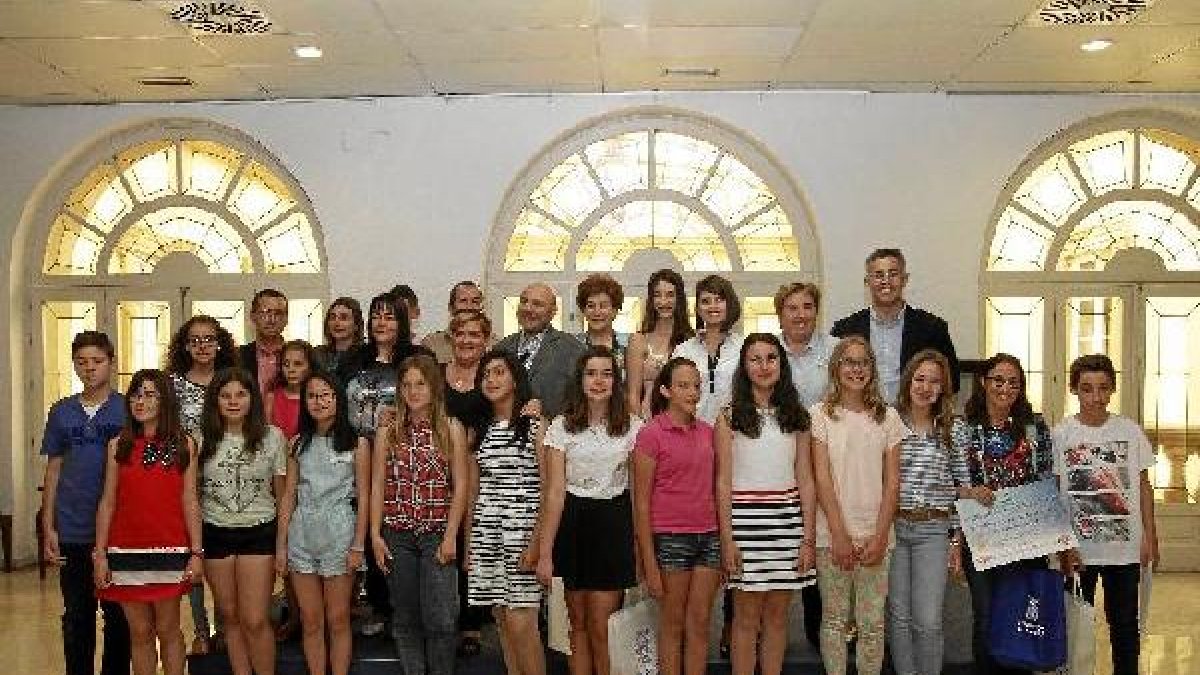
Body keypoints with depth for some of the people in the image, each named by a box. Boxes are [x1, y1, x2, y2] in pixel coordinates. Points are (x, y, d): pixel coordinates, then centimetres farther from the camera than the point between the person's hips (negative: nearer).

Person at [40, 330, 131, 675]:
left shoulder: (129, 410, -1)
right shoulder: (61, 412, 7)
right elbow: (53, 470, 10)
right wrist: (48, 527, 4)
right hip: (72, 532, 2)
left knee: (117, 614, 6)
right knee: (77, 616, 11)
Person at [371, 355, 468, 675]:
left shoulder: (452, 429, 2)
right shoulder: (388, 432, 7)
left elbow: (460, 486, -1)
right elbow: (378, 486, 6)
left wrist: (450, 536, -8)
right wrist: (375, 535, -2)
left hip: (437, 535, -2)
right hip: (397, 536, 2)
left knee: (440, 619, -8)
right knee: (405, 618, 8)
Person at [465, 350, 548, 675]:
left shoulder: (535, 424, -2)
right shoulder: (479, 429, 13)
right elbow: (473, 489, 15)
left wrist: (536, 541, -14)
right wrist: (468, 543, 10)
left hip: (523, 529, -5)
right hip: (485, 530, 5)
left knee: (520, 623, -10)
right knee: (502, 620, 8)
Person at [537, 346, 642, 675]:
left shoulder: (632, 426, 0)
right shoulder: (562, 426, -2)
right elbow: (555, 491, -4)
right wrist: (545, 552, -8)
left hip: (614, 523, -1)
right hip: (573, 523, 1)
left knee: (601, 627, -2)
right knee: (578, 623, 10)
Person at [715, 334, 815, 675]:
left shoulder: (796, 416, 8)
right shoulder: (730, 417, 1)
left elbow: (805, 481, 6)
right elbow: (723, 482, -2)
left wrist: (808, 538, 0)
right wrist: (727, 539, -8)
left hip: (788, 520, 2)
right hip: (745, 519, -2)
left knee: (777, 615, 8)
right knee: (747, 616, 2)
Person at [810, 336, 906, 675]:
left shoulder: (887, 416, 7)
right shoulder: (821, 414, 1)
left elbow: (892, 481, 4)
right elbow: (822, 478, -4)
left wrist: (880, 535, -6)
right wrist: (839, 534, -11)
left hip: (874, 535, 2)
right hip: (833, 535, -1)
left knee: (873, 624, 4)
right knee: (834, 619, 6)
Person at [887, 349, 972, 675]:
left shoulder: (955, 429, 4)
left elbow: (964, 488, 6)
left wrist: (957, 541, 3)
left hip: (935, 531, 0)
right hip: (893, 527, 0)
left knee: (928, 621, -4)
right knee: (899, 617, 6)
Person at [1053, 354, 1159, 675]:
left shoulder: (1130, 430, 0)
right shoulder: (1060, 434, -5)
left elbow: (1143, 486, 6)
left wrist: (1150, 536, 2)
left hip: (1125, 547, 1)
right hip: (1077, 548, -1)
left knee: (1125, 623, 11)